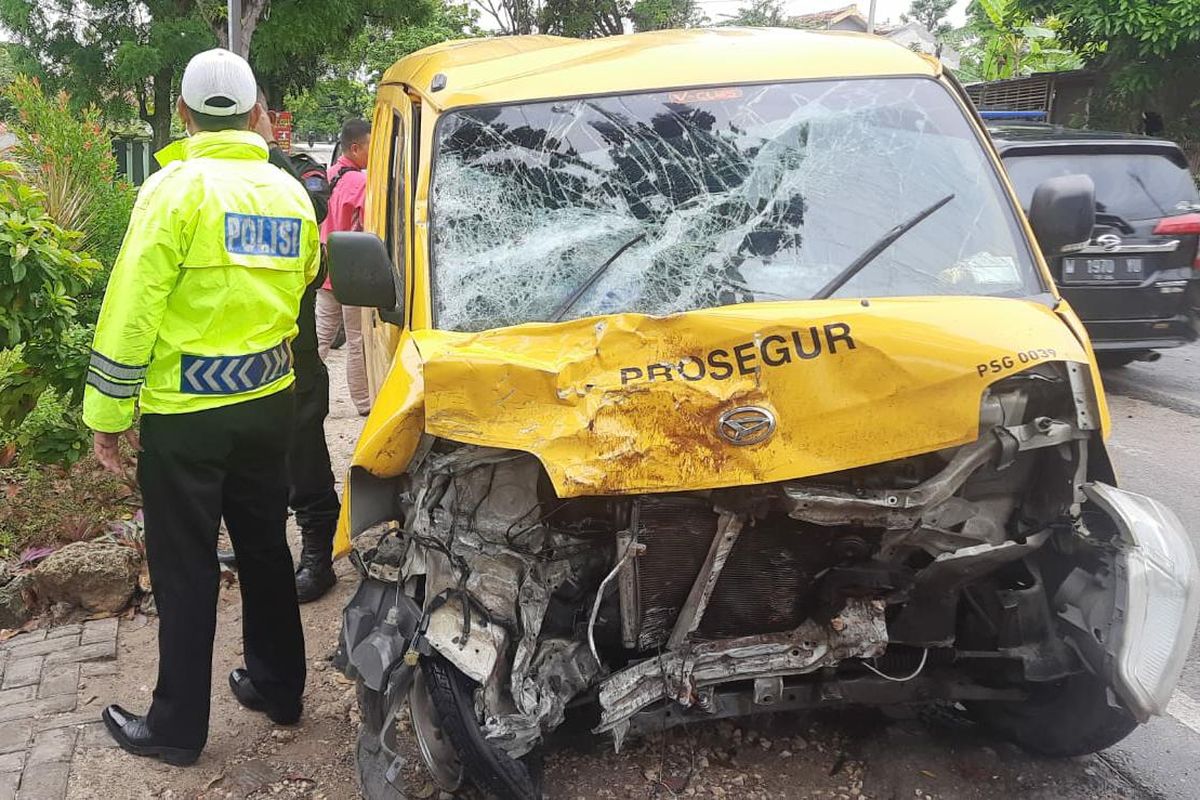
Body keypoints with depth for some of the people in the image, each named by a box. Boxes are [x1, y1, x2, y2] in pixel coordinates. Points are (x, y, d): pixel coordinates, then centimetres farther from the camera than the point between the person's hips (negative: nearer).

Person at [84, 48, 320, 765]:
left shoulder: (178, 187, -13)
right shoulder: (292, 194, 4)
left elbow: (132, 307, -14)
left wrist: (108, 412, -8)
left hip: (185, 413, -5)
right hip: (269, 403, 6)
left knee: (185, 571, 5)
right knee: (266, 548, 18)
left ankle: (177, 727, 17)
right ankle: (279, 686, 31)